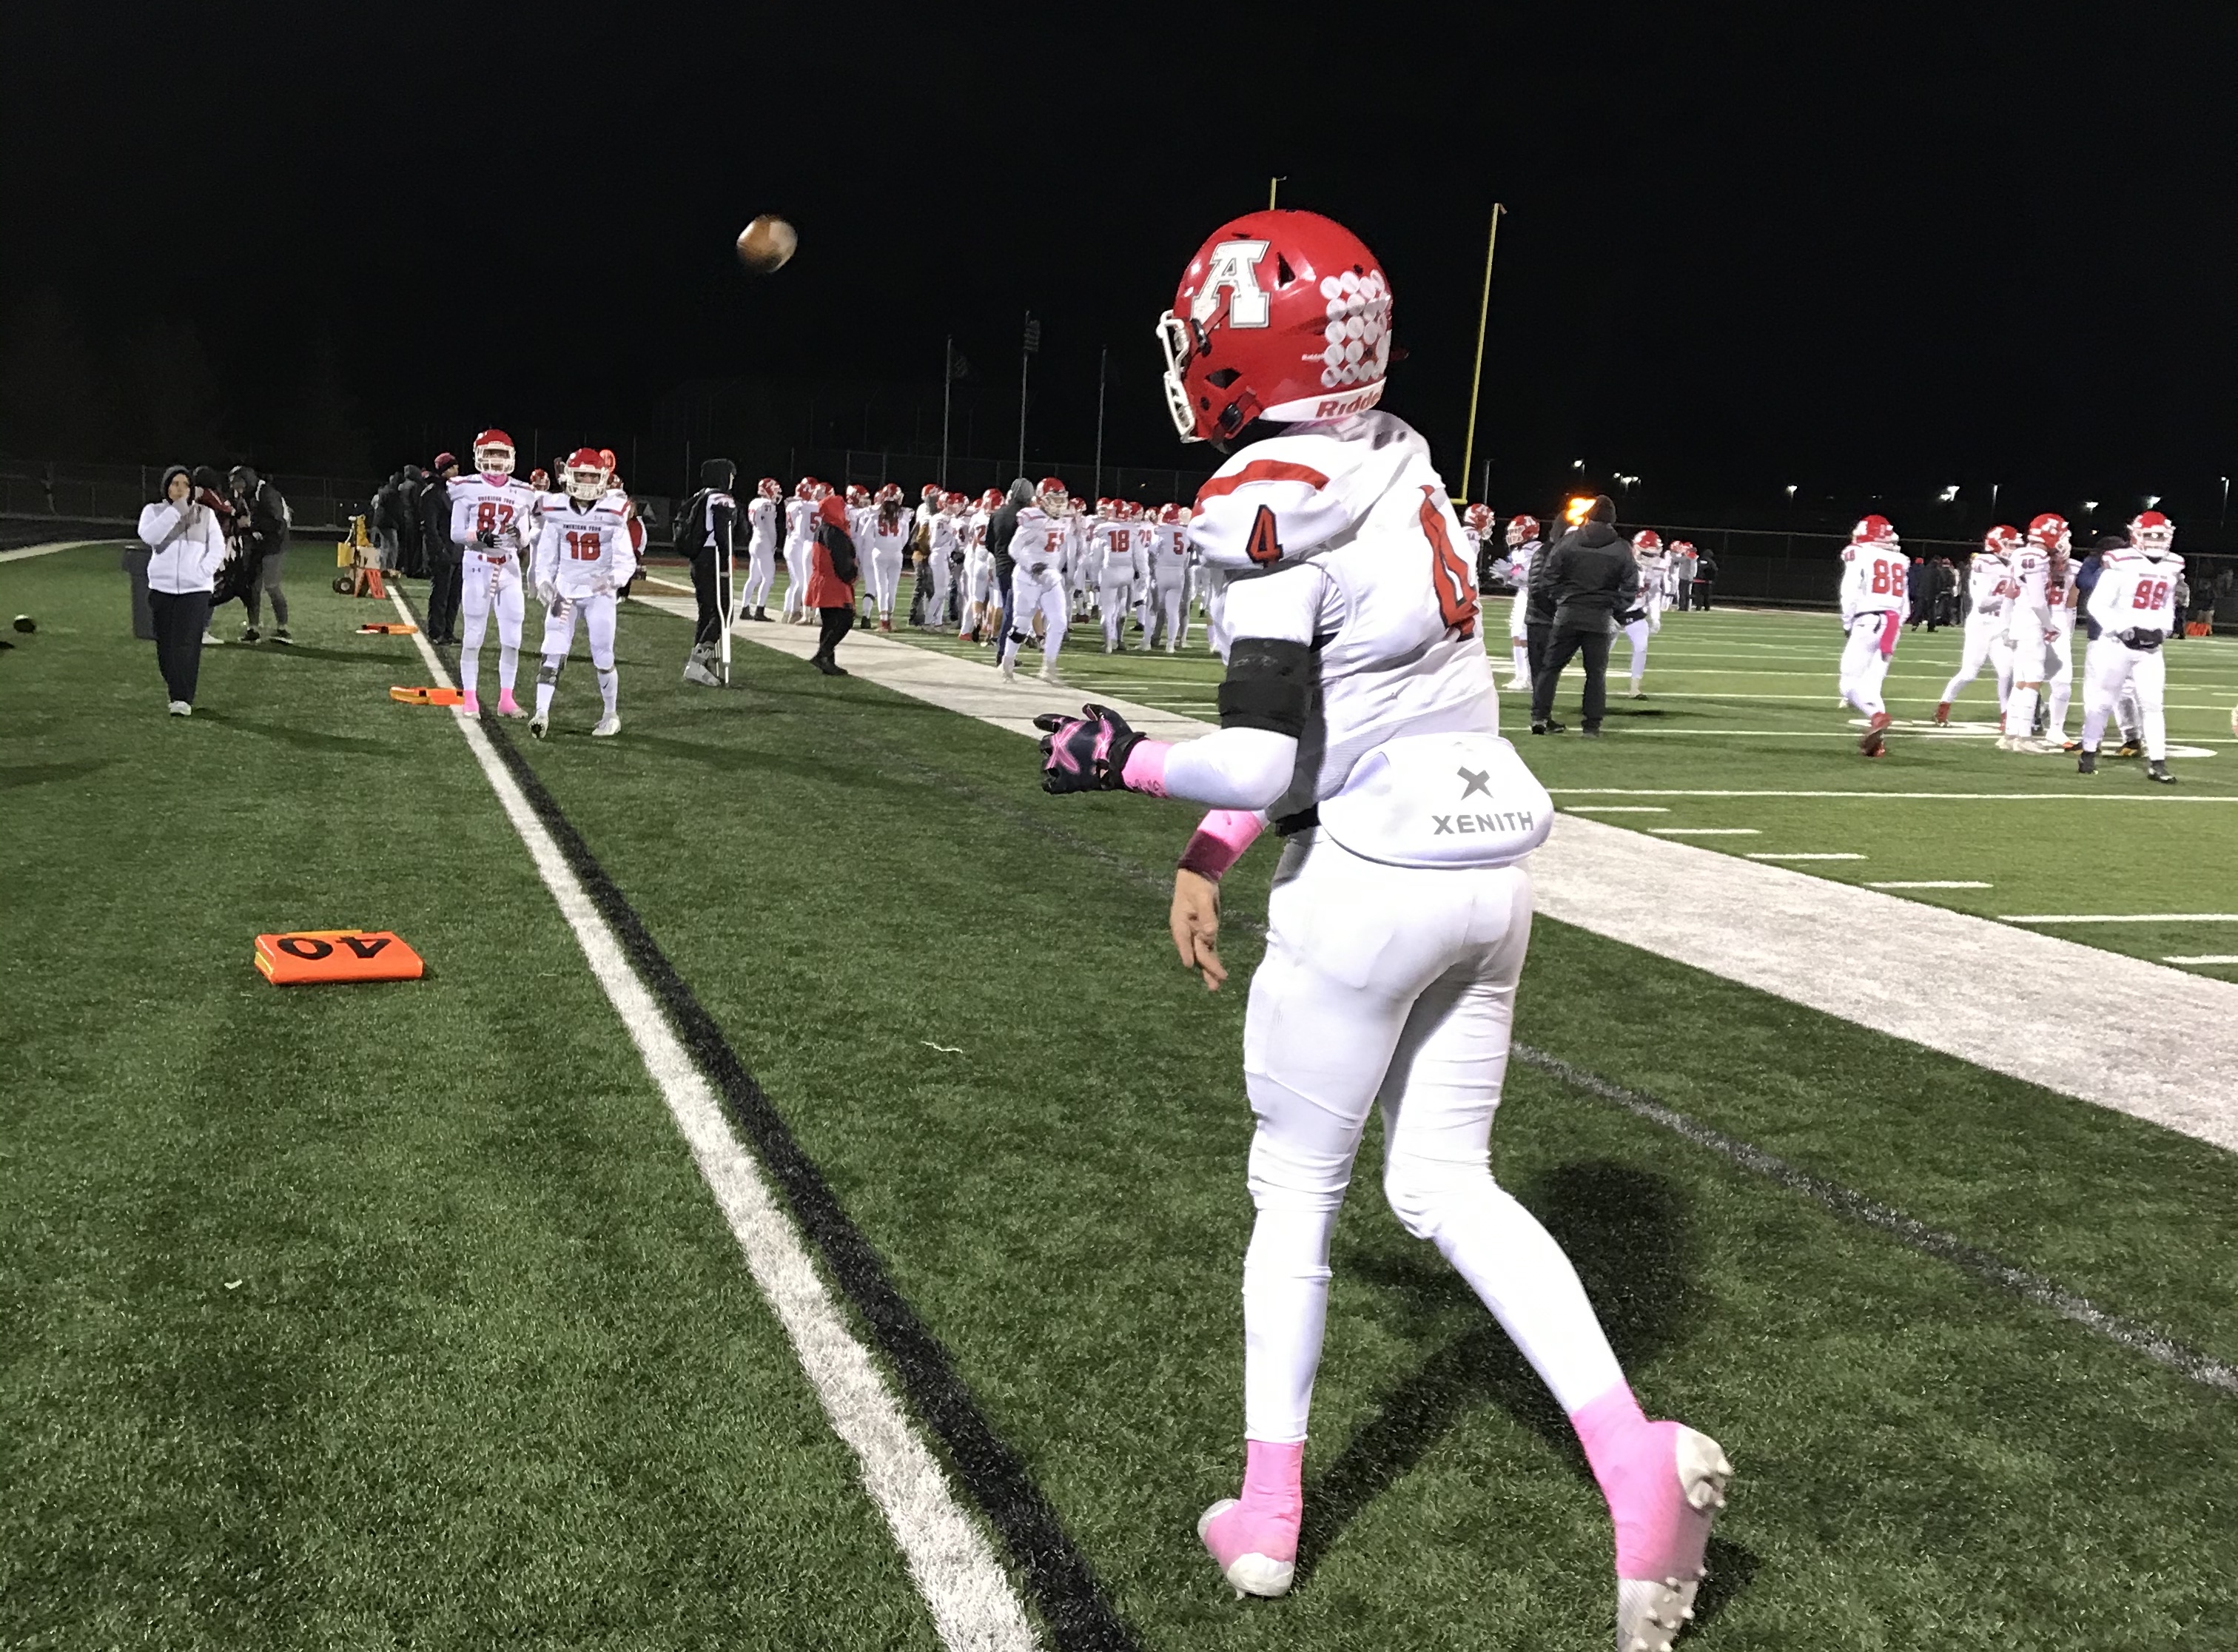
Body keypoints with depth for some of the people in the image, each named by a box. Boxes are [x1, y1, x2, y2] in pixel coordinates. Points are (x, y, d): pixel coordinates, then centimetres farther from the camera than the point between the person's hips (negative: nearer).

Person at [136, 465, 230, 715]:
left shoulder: (206, 514, 5)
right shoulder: (154, 511, 3)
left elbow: (218, 548, 4)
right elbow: (149, 536, -17)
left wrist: (202, 573, -11)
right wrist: (177, 509, -20)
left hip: (195, 590, -2)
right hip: (162, 588, 2)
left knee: (187, 644, -11)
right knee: (165, 645, 6)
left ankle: (183, 699, -13)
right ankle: (175, 689, 22)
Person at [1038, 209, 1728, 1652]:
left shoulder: (1269, 504, -16)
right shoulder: (1399, 461, 9)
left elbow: (1273, 758, -17)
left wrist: (1122, 761, 0)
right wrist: (1212, 852, 14)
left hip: (1372, 882, -7)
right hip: (1493, 857, 8)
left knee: (1296, 1190, 11)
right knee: (1447, 1183, 17)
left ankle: (1269, 1516, 26)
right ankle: (1637, 1457, 5)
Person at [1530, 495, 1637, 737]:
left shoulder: (1569, 541, -3)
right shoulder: (1622, 550, 0)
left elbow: (1547, 577, -2)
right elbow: (1630, 588, 3)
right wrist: (1614, 609, 14)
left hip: (1568, 614, 0)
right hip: (1601, 618, 0)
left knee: (1551, 665, 9)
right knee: (1596, 672, 8)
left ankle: (1539, 716, 3)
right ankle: (1592, 725, 6)